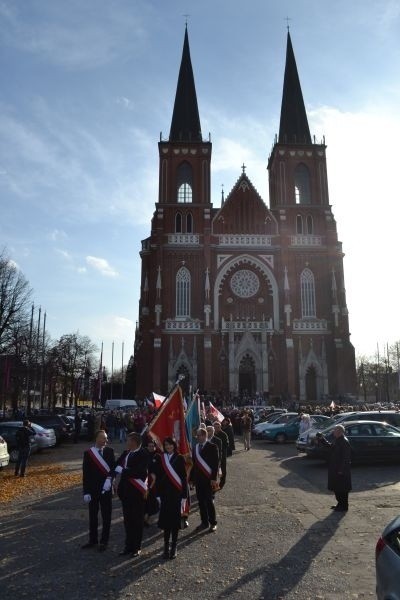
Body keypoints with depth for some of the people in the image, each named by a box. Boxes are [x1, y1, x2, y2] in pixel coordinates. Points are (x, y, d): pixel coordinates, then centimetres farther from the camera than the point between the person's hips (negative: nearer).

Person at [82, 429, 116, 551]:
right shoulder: (88, 453, -4)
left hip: (106, 489, 0)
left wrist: (109, 479, -22)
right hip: (93, 489, 0)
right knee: (93, 516, 13)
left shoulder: (109, 451, -2)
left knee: (106, 516, 6)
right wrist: (86, 492, -7)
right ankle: (92, 540, 27)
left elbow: (113, 467, -3)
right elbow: (85, 474, -4)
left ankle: (104, 541, 17)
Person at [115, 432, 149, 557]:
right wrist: (118, 469, -12)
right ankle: (129, 545, 27)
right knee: (127, 520, 15)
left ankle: (137, 547, 19)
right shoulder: (126, 453, 8)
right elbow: (118, 465, 8)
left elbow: (140, 472, -24)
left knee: (137, 520, 6)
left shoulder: (143, 454, -15)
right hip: (126, 491, 7)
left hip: (137, 491, -7)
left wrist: (123, 471, -21)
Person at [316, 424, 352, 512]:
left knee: (342, 489, 3)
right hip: (335, 468, 9)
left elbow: (346, 458, -23)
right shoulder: (336, 440, 6)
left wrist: (341, 470, -22)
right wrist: (322, 439, 11)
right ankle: (340, 504, 31)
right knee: (336, 488, 18)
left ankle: (344, 506, 16)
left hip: (341, 470, -9)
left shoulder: (344, 442, -22)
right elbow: (330, 445, 23)